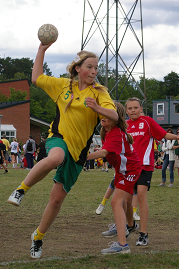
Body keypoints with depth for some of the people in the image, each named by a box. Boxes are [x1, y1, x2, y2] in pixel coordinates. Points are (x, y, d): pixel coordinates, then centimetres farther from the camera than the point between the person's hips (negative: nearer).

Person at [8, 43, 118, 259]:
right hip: (59, 138, -1)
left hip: (78, 150, 1)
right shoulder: (63, 85, 7)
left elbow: (114, 116, -14)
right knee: (55, 158, -42)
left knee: (57, 198, 3)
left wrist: (97, 108, -34)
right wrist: (42, 50, 12)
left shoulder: (98, 92, 0)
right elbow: (36, 78, 18)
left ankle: (38, 237, 24)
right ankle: (21, 189, -24)